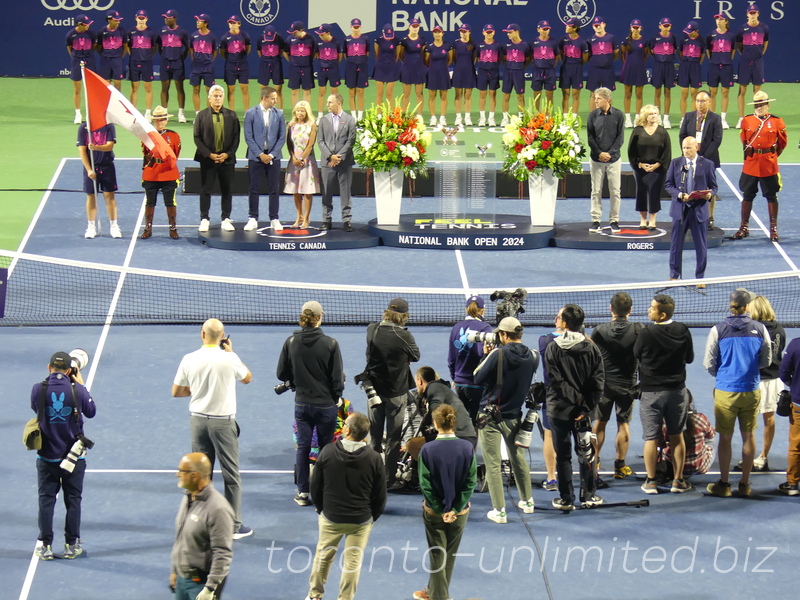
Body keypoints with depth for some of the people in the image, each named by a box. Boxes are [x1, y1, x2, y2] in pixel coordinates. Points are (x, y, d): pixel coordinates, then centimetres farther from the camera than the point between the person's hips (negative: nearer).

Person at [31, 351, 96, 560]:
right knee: (73, 500, 10)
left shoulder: (39, 390, -13)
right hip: (74, 456, 0)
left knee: (46, 500, 8)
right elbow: (91, 412, 2)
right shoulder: (77, 390, -14)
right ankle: (71, 545, 15)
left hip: (47, 456, 0)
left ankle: (45, 546, 10)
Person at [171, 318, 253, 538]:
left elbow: (176, 392, 2)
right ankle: (234, 526, 8)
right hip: (223, 421, -3)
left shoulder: (189, 359, -6)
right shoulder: (229, 359, -13)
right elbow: (247, 378, 8)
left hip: (198, 420, 3)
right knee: (231, 475, 5)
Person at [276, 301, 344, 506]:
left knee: (302, 446, 11)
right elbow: (337, 379, -9)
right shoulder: (330, 344, -14)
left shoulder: (291, 342, -7)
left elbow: (282, 374, 1)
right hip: (326, 404, -2)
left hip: (302, 403, 2)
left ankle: (303, 492, 15)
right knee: (326, 448, 10)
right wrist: (336, 398, 9)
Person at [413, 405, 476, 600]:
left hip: (433, 511, -2)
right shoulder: (467, 448, -12)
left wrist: (440, 510, -8)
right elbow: (470, 483, -12)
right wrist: (454, 509, -8)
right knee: (450, 554, 20)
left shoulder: (427, 450, -17)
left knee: (437, 555, 11)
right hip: (460, 511, 2)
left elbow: (425, 484, -16)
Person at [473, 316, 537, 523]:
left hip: (491, 416, -5)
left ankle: (499, 511, 0)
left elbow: (478, 378, -12)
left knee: (493, 464, 1)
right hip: (514, 416, 5)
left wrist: (486, 355, 2)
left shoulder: (498, 354, -18)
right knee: (518, 458, 22)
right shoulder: (532, 356, -3)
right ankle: (527, 501, 35)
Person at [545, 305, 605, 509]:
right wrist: (585, 407, -6)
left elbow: (556, 382, -16)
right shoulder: (591, 348, -2)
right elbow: (598, 382, -5)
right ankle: (588, 495, 19)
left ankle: (566, 499, 9)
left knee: (563, 455, 6)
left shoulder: (553, 348, -10)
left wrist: (576, 398, -10)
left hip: (559, 410, -3)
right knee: (586, 454, 14)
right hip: (582, 410, 3)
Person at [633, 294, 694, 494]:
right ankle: (678, 480, 17)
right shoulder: (683, 331, -7)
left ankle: (651, 481, 9)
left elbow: (636, 355, -1)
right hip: (677, 391, 3)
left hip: (651, 392, -3)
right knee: (676, 436, 12)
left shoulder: (646, 334, -18)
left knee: (651, 438, 5)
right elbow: (689, 358, 6)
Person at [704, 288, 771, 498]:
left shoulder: (718, 330, -7)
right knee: (749, 436, 11)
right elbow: (766, 360, 5)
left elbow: (709, 364, -3)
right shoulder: (760, 329, -3)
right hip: (752, 391, 1)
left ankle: (723, 484, 12)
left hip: (726, 391, -1)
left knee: (725, 438, 7)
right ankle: (745, 484, 16)